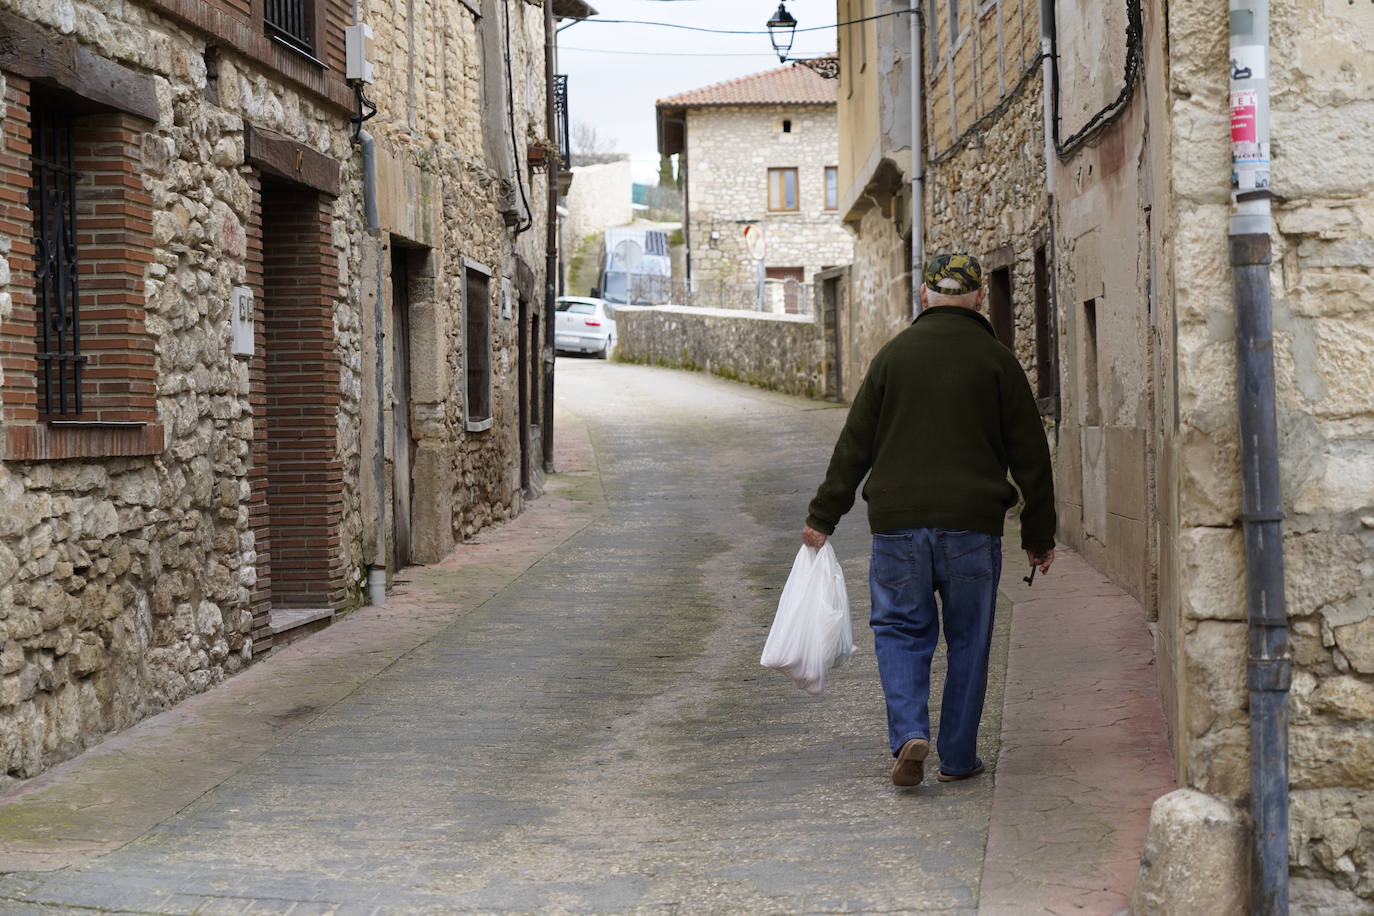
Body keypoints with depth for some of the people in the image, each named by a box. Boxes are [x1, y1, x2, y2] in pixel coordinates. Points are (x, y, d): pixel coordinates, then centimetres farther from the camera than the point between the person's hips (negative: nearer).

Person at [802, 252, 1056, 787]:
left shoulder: (893, 354, 4)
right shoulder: (996, 361, 2)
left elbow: (854, 444, 4)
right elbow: (1031, 455, 4)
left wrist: (823, 517, 10)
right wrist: (1039, 535, 12)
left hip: (898, 522, 0)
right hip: (974, 523, 0)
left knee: (900, 629, 11)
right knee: (968, 640, 11)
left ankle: (909, 733, -9)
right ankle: (958, 758, 15)